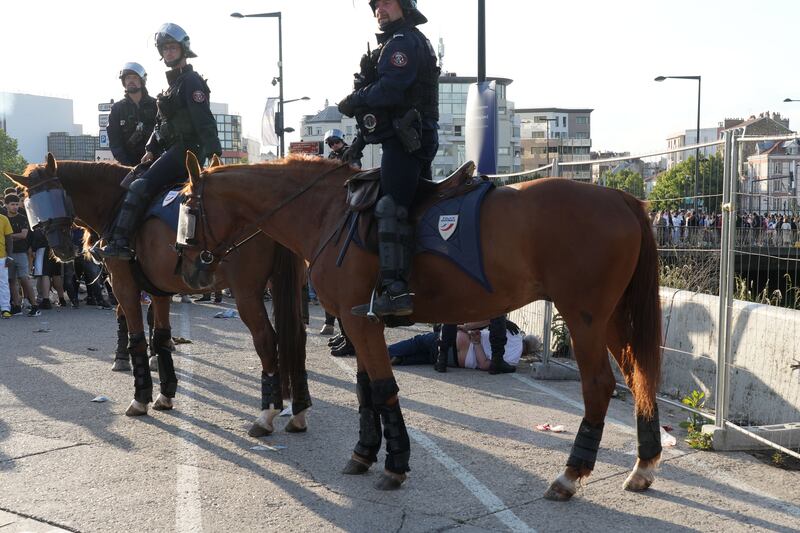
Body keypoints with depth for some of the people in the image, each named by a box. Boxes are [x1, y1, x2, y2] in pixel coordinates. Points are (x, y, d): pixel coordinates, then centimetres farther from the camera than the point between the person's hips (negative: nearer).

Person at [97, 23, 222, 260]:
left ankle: (120, 243, -24)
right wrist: (151, 149, 11)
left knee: (141, 186, -20)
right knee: (132, 181, 8)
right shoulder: (174, 83, 23)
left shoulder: (190, 82, -8)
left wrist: (214, 153, -28)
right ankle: (117, 237, 4)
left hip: (186, 149, -10)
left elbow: (204, 121, -20)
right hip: (173, 149, 10)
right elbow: (161, 123, 24)